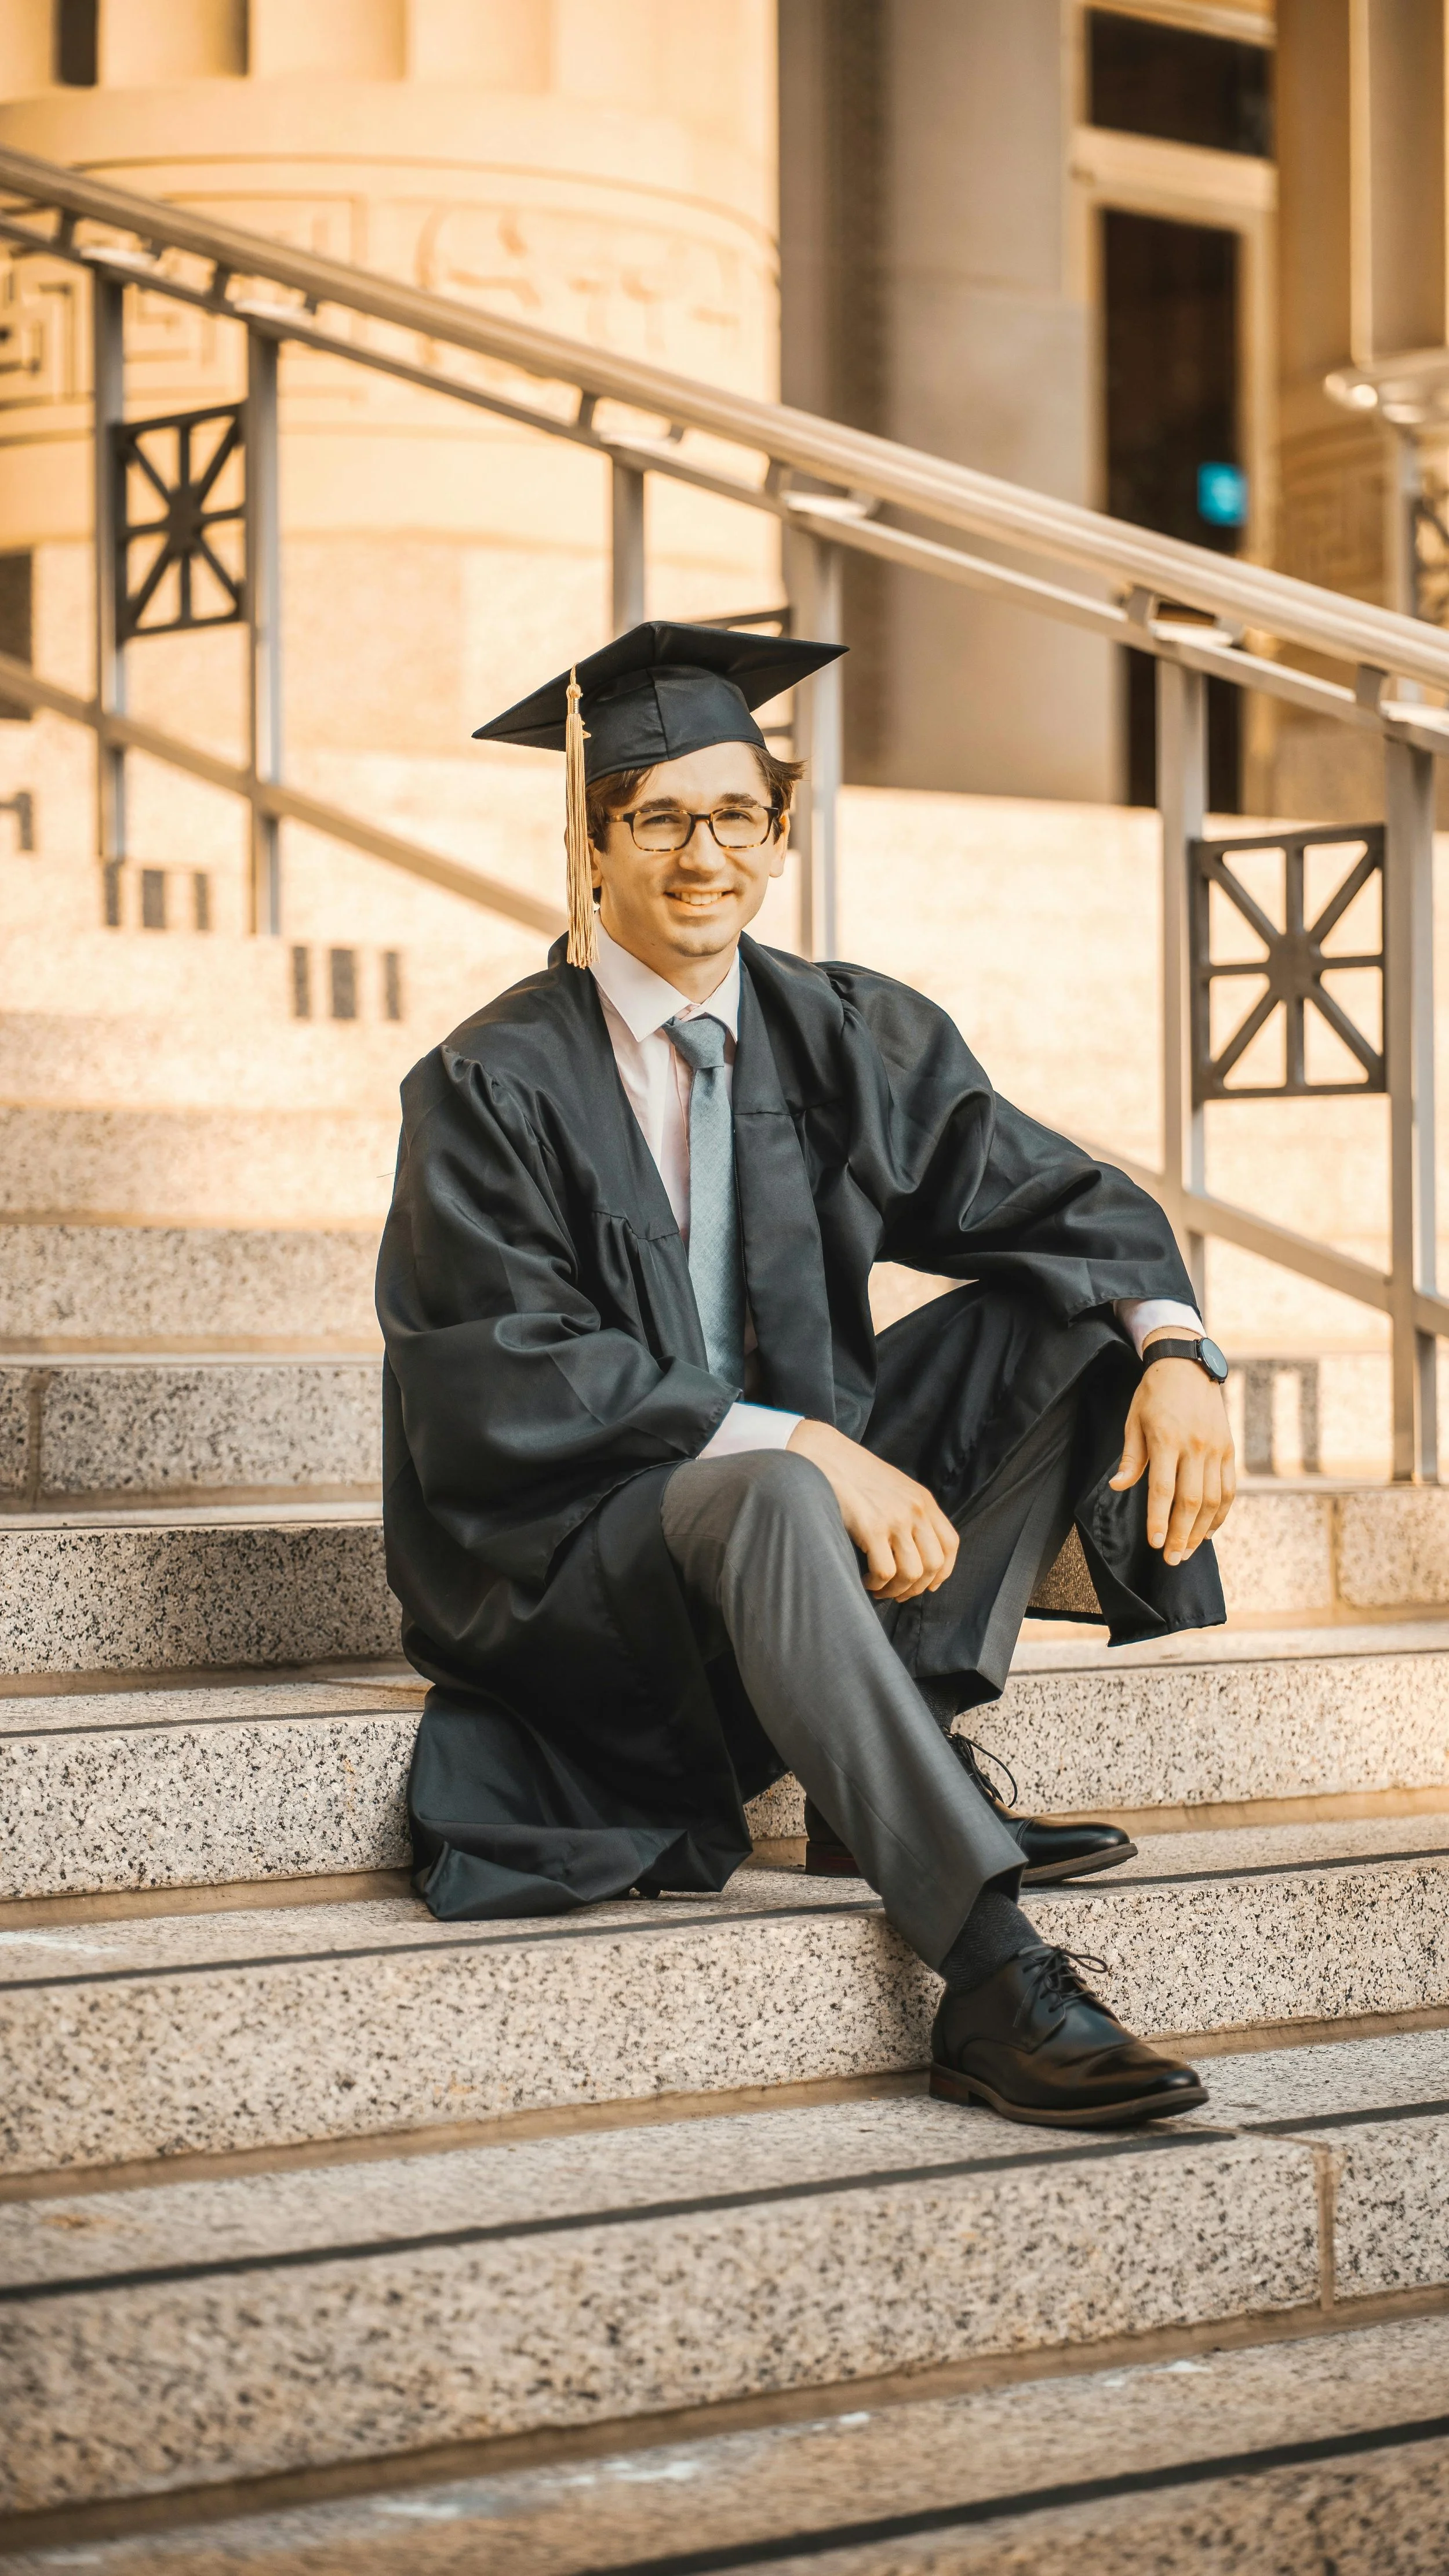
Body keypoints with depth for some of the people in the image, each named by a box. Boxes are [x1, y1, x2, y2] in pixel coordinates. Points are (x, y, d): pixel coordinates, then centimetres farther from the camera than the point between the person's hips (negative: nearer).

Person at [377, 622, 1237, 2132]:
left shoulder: (850, 1041, 4)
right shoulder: (493, 1088, -10)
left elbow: (1057, 1201, 1)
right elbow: (511, 1382, -18)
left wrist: (1174, 1355, -21)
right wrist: (801, 1445, -28)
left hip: (809, 1492, 6)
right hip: (567, 1551, -6)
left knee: (1073, 1310, -7)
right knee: (767, 1501, -39)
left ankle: (910, 1739, -15)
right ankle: (994, 1980, -44)